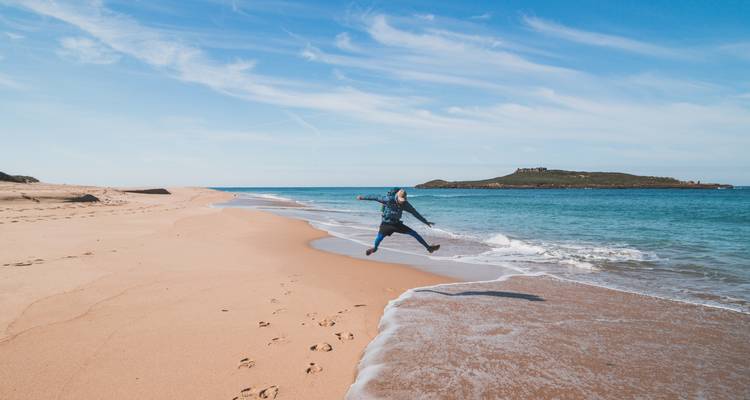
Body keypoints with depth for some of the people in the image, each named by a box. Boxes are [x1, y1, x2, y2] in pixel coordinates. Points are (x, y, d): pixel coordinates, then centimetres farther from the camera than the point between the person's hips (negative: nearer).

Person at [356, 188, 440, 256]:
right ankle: (374, 248, 27)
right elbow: (376, 197, -15)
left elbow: (415, 213, -3)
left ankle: (428, 247, 5)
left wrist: (426, 222, 0)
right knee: (378, 239, -11)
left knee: (414, 233, -3)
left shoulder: (405, 204, -12)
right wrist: (363, 197, -8)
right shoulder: (389, 200, -25)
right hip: (386, 224, -3)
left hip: (397, 224, 3)